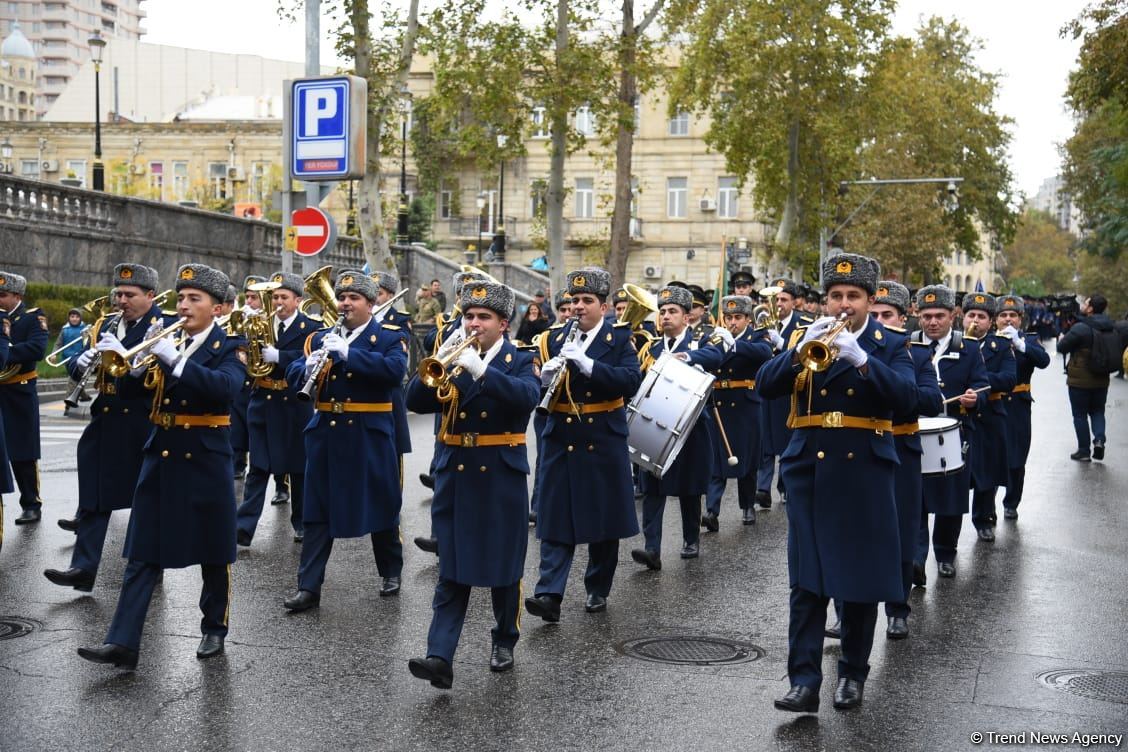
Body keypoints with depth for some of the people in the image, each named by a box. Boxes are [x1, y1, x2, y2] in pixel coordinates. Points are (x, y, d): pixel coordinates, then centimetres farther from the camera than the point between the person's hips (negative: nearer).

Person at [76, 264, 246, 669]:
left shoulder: (228, 348, -4)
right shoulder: (164, 341, 10)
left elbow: (225, 388, -25)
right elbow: (130, 391, 3)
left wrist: (174, 358, -31)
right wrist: (119, 358, -16)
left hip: (206, 462, -4)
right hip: (160, 457, 4)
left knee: (214, 552, 8)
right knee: (143, 554, 0)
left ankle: (214, 629, 25)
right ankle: (122, 642, -2)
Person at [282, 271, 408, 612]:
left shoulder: (388, 337, -2)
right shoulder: (320, 337, 11)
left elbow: (395, 370, -21)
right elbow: (293, 373, 5)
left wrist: (347, 353, -27)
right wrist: (308, 367, -19)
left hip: (370, 435, -3)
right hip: (325, 433, 3)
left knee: (381, 505, 9)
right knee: (317, 510, 2)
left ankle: (391, 571, 29)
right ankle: (309, 586, 5)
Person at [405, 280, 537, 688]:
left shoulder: (520, 361, 0)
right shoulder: (451, 359, 9)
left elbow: (528, 396, -22)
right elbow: (415, 401, -2)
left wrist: (481, 369, -30)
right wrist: (438, 362, -17)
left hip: (501, 480, -2)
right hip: (454, 477, 2)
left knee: (504, 567, 9)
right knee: (451, 572, -1)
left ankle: (504, 642, 28)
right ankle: (440, 657, -8)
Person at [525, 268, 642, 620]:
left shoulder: (619, 339, -1)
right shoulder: (554, 338, 8)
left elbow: (631, 382, -17)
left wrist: (587, 364, -27)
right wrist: (546, 375, -18)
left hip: (604, 443, -2)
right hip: (561, 442, 2)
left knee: (604, 520, 8)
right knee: (556, 520, -3)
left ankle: (598, 589, 22)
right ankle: (549, 594, -7)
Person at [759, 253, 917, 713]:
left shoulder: (890, 346, 5)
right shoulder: (805, 339, 10)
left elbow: (905, 398, -12)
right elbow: (766, 386, -4)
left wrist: (861, 358, -23)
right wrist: (802, 349, -18)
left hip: (864, 473, -1)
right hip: (809, 471, 1)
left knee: (862, 579, 6)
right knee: (807, 581, -4)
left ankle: (853, 674, 20)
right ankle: (804, 680, -4)